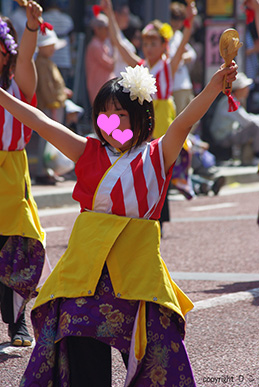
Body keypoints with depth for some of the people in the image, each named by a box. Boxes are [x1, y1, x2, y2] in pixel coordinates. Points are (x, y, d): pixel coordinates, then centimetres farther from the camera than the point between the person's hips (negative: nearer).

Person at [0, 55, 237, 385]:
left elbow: (184, 122, -11)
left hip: (138, 264, -2)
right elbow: (42, 123, 7)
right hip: (88, 259, 2)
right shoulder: (89, 153, 10)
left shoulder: (157, 157, 4)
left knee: (154, 340, -1)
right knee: (85, 351, 2)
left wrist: (213, 87, -26)